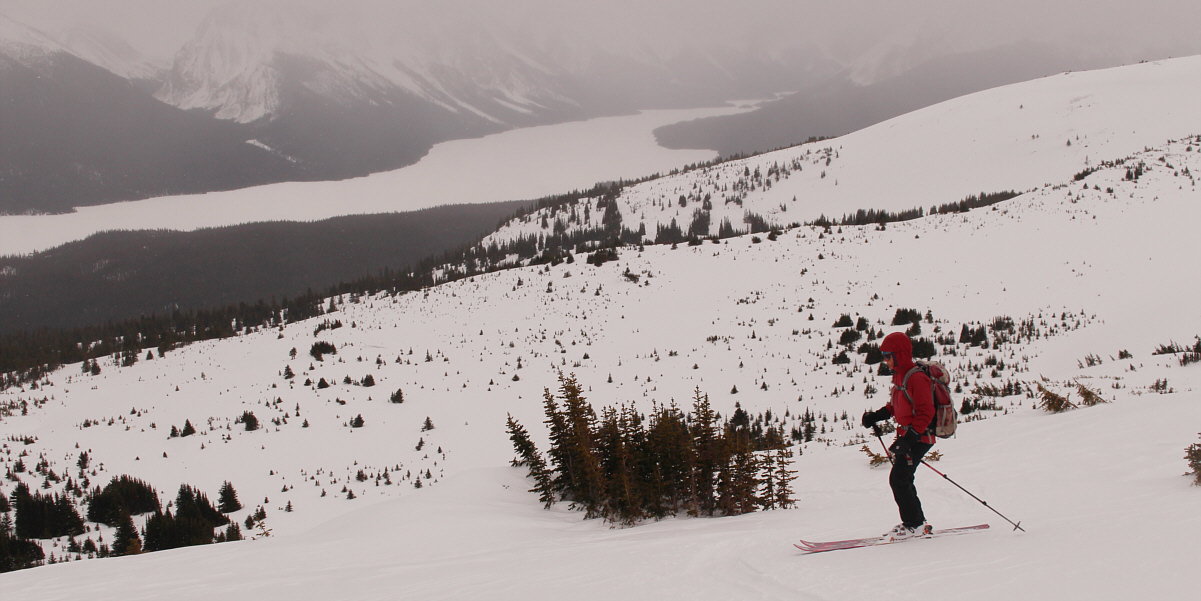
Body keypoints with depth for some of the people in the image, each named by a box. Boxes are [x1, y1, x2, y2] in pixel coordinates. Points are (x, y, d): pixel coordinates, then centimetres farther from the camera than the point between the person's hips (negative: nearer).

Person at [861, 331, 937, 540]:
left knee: (898, 479, -12)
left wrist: (908, 438, -29)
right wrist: (876, 416, 10)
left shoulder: (917, 378, -19)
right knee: (901, 480, 13)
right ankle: (915, 522, 23)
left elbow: (925, 413, -23)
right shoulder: (899, 376, 12)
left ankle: (914, 525, -4)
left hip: (919, 437, -10)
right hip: (908, 435, 10)